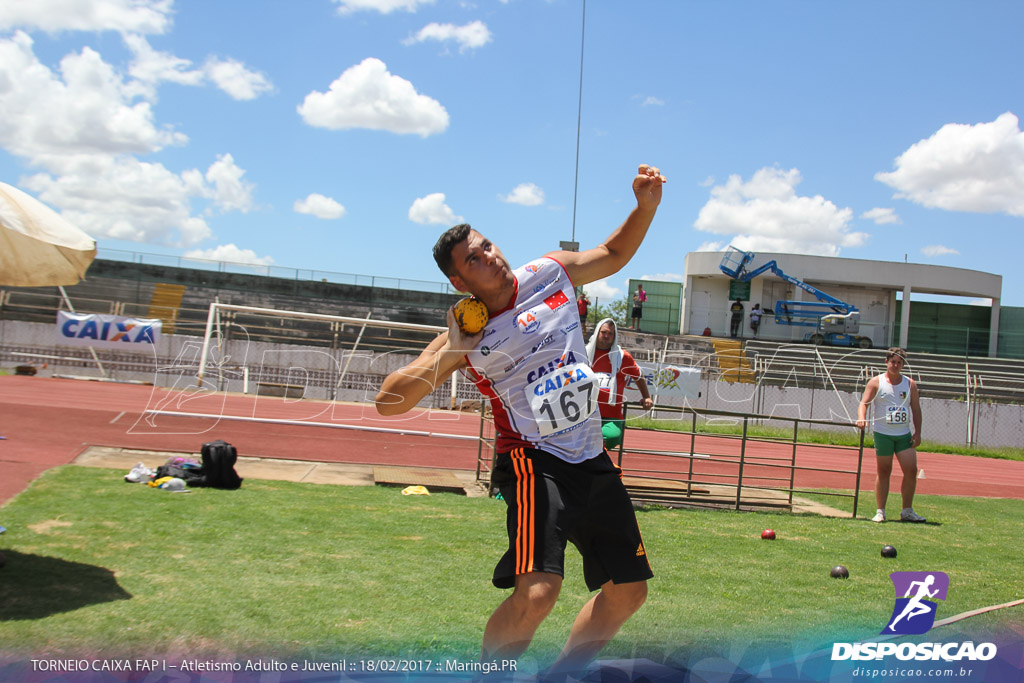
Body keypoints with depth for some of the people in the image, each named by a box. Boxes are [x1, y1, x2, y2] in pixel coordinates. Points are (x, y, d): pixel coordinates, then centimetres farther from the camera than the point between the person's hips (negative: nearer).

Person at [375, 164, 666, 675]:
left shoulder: (551, 273, 3)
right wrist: (449, 353, -22)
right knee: (537, 591, -26)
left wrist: (646, 205, 5)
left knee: (628, 591, 12)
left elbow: (614, 254, 22)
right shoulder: (467, 336, -9)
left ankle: (560, 674, 30)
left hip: (591, 459, 6)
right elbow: (388, 402, -13)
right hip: (533, 459, -6)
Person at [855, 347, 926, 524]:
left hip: (904, 435, 3)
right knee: (883, 472, 2)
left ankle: (907, 511, 6)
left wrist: (917, 432, 0)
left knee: (911, 470, -5)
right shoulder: (876, 382, 0)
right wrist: (861, 418, -26)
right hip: (883, 434, -3)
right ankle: (880, 512, 8)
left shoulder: (910, 384, 8)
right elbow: (864, 403, -6)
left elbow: (916, 409, 9)